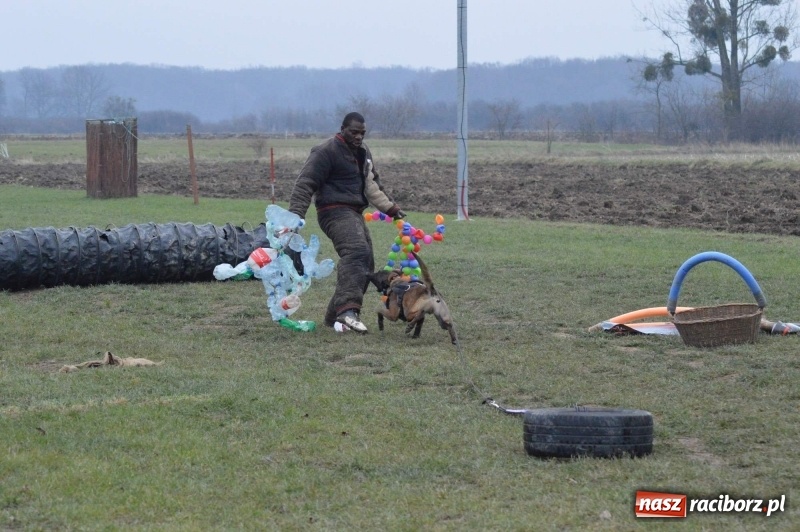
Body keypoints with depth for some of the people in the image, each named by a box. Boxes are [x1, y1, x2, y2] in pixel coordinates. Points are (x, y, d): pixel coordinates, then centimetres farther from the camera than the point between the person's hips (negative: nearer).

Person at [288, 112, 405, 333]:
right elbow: (305, 184, -15)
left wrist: (390, 208, 21)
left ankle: (334, 315, 17)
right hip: (335, 212, -10)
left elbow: (373, 184, 30)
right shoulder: (326, 152, -10)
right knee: (356, 251, -31)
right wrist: (294, 217, -23)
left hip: (355, 214, 10)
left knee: (366, 265, 10)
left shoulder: (363, 152, 18)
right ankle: (347, 309, -45)